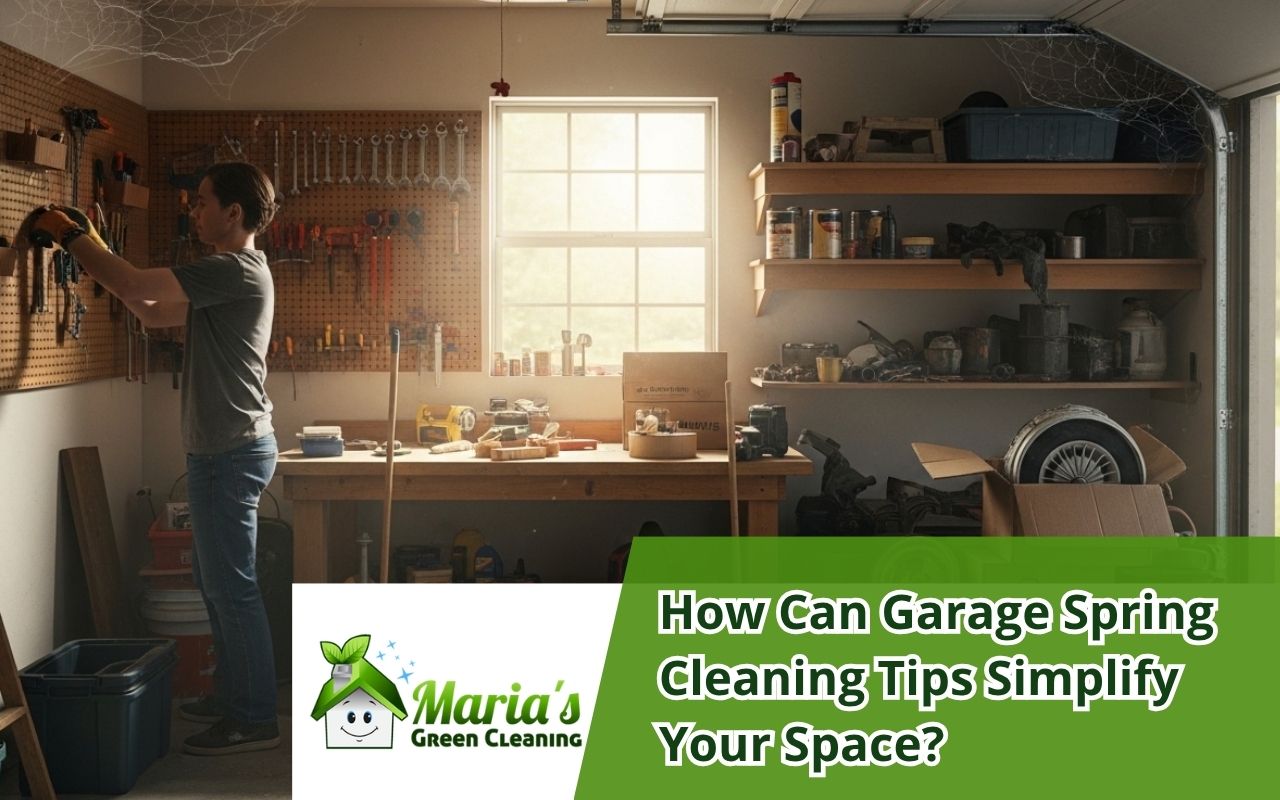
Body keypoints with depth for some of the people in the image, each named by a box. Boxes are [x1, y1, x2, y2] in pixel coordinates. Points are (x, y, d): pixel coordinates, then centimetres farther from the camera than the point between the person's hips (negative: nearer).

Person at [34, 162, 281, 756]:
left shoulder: (237, 270, -17)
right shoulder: (229, 275, 16)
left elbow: (135, 286, -20)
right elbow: (153, 313, 21)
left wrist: (71, 235, -5)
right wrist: (93, 247, 16)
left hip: (230, 453, -10)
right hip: (224, 448, 10)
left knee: (230, 586, -4)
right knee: (215, 580, 18)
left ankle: (254, 719, 4)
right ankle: (232, 695, 29)